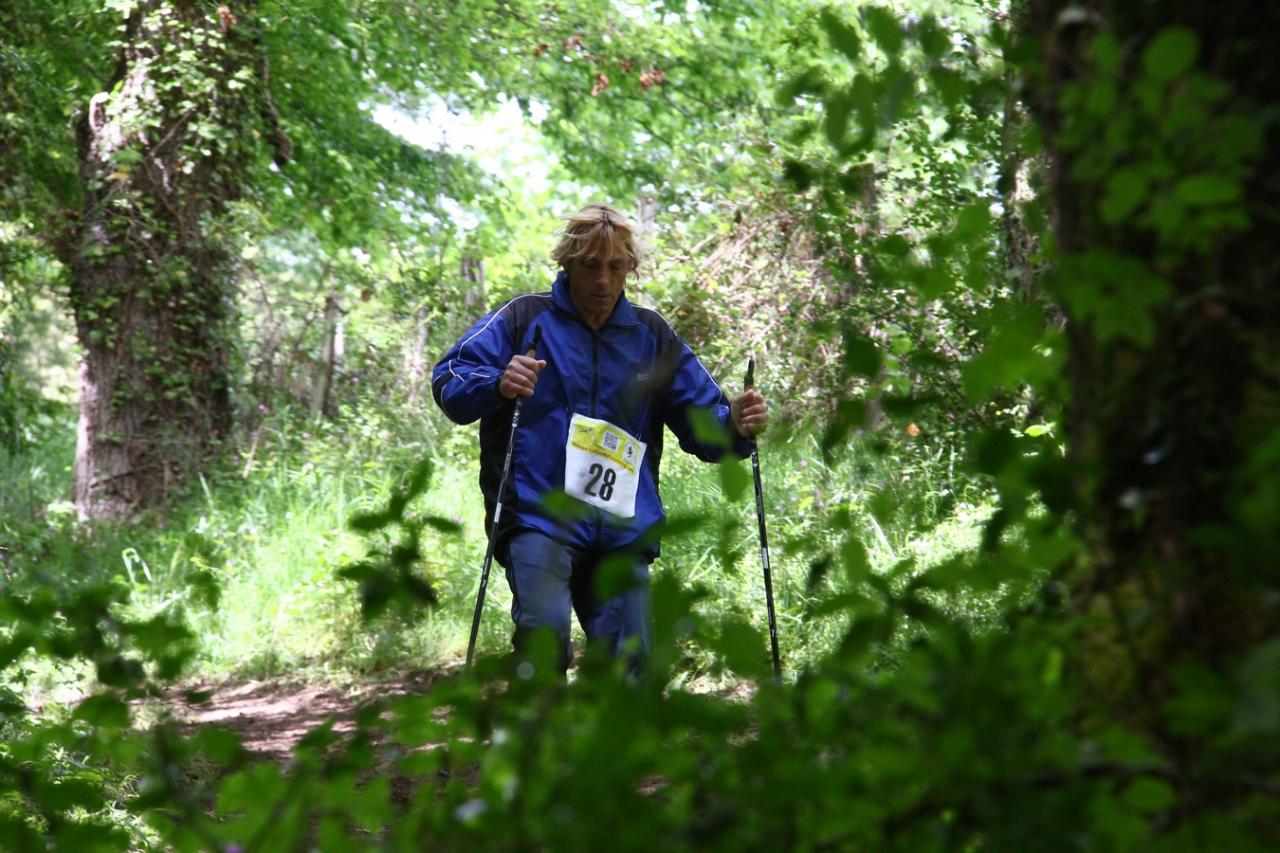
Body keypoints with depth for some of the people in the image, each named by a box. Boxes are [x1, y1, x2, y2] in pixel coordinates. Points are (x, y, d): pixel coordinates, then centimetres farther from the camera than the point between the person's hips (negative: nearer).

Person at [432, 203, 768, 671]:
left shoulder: (652, 336, 15)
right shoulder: (525, 319, 5)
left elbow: (701, 421, 13)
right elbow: (447, 382, -2)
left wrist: (735, 424, -11)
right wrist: (498, 385, -24)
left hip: (623, 530, 4)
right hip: (537, 517, -4)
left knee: (629, 662, 0)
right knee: (546, 632, -27)